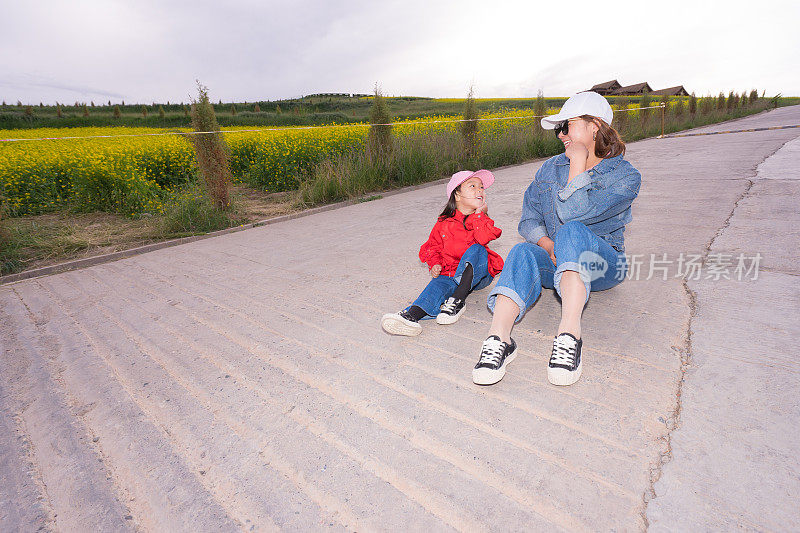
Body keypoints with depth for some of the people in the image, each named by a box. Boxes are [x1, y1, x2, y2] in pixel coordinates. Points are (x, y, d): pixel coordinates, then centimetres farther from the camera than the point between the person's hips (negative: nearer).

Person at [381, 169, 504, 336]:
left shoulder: (481, 220, 4)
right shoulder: (444, 224, 5)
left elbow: (484, 238, -19)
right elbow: (432, 247, 15)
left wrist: (479, 213, -11)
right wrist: (435, 263, -3)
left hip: (478, 273, 0)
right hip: (450, 273, 1)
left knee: (476, 250, -29)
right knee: (439, 284, -31)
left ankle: (458, 300, -36)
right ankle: (412, 314, -57)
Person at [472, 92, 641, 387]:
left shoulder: (625, 176, -6)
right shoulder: (551, 168, 10)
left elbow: (570, 213, -22)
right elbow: (529, 218, 4)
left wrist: (578, 162, -12)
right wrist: (548, 246, -15)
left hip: (602, 264, -3)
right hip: (554, 261, 3)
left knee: (572, 231, -36)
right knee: (523, 252, -32)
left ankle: (569, 334, -53)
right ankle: (498, 338, -54)